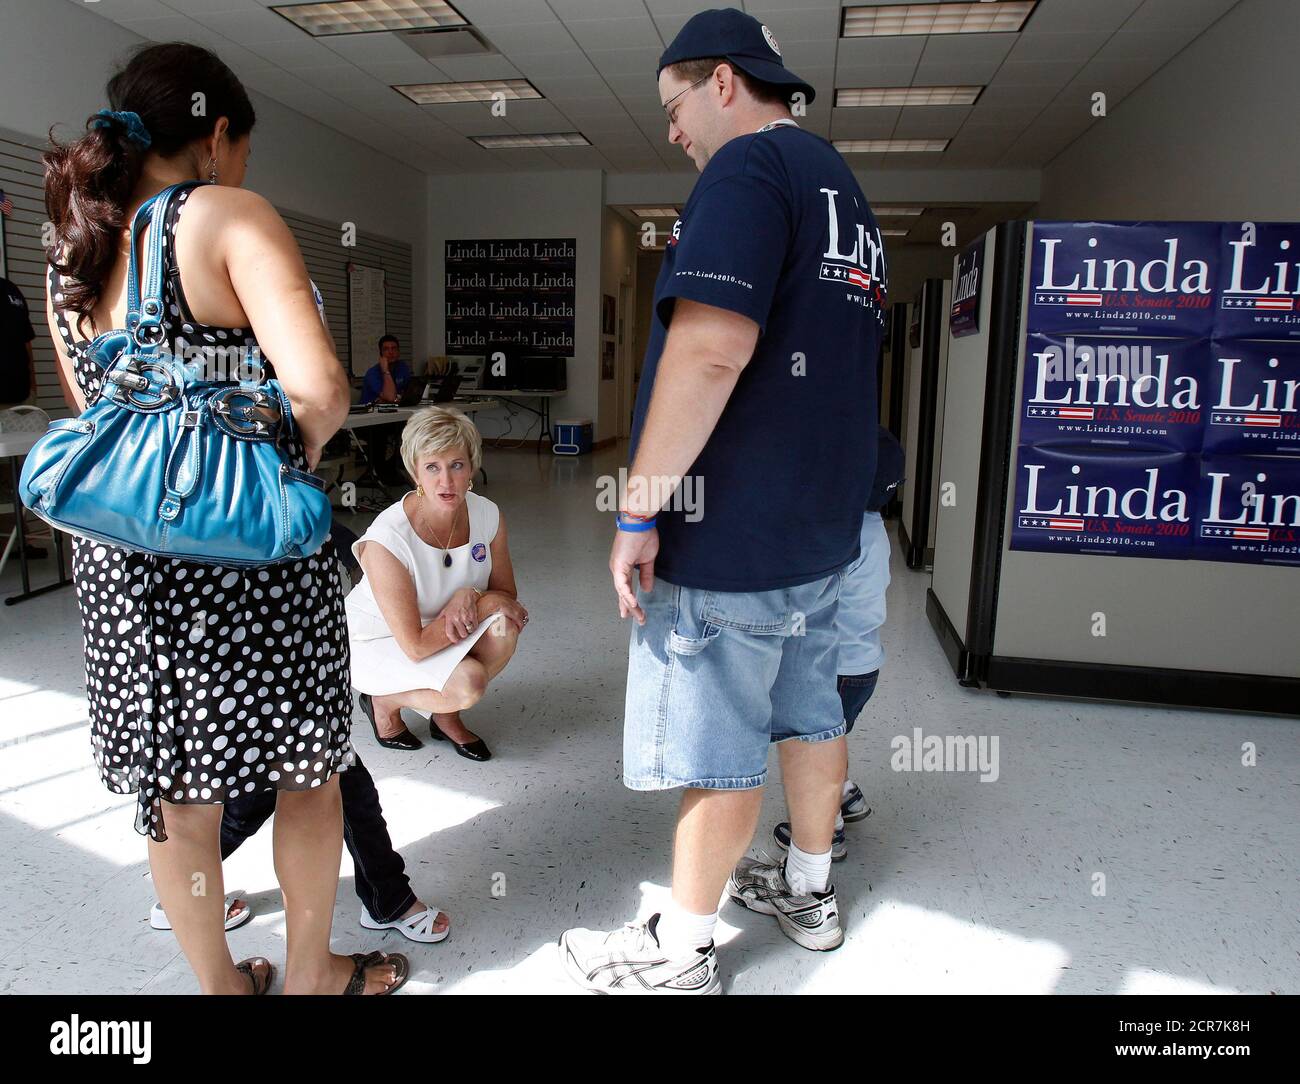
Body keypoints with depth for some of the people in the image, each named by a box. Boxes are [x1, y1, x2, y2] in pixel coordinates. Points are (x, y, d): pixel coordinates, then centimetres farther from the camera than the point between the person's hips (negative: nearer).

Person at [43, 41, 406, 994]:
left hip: (120, 558, 7)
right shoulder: (230, 216, -10)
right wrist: (299, 453, -6)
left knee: (177, 796, 18)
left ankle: (220, 985, 38)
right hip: (252, 552, -6)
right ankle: (311, 973, 35)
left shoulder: (70, 255, 12)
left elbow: (92, 416, 19)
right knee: (308, 770, 15)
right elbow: (319, 386, -25)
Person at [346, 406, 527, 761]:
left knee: (504, 627, -24)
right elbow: (415, 646, -28)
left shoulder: (487, 515, -15)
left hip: (440, 629, 5)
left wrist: (469, 595, -26)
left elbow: (506, 595, -4)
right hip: (377, 643, -5)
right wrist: (485, 603, -24)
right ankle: (383, 701, 2)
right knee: (468, 682, -29)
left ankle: (446, 715, 0)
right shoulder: (387, 539, -31)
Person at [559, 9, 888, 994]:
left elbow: (711, 349, -26)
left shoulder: (748, 165, -11)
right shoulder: (845, 189, 19)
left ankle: (680, 952, 19)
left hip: (733, 534, -10)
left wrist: (640, 513, -21)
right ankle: (809, 891, 37)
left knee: (715, 750, 2)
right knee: (811, 714, 19)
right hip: (823, 526, 10)